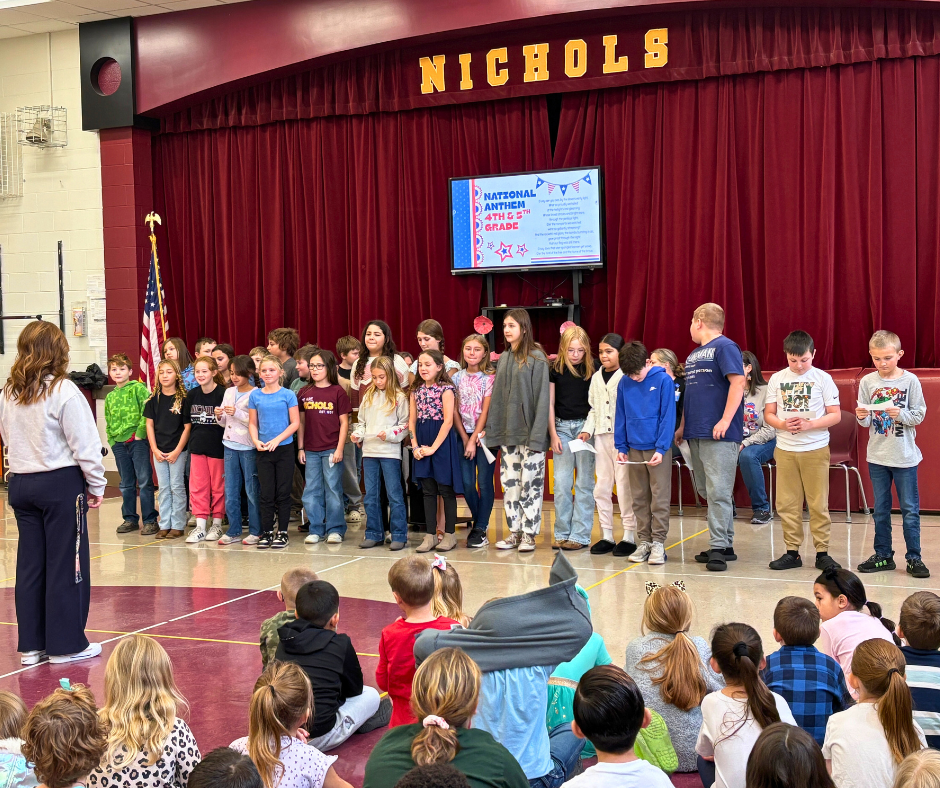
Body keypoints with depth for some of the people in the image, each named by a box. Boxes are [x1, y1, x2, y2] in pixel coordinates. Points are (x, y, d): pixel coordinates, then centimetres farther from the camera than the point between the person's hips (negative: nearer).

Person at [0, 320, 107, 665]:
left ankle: (30, 645, 17)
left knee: (30, 563, 11)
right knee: (66, 565, 2)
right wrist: (96, 485, -2)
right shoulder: (63, 391, -13)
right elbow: (85, 445, -12)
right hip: (61, 483, -6)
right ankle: (66, 644, 8)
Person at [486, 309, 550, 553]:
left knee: (531, 482, -1)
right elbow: (497, 397, 12)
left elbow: (542, 398, -10)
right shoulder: (504, 359, 12)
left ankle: (529, 533, 6)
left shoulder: (536, 358, -7)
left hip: (529, 432, -6)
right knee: (509, 483, 7)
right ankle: (515, 531, 15)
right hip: (508, 432, 6)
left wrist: (537, 435, -15)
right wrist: (493, 431, 6)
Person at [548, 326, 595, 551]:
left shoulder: (592, 369, 1)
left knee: (584, 483, 1)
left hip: (586, 426, -1)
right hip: (562, 427, 1)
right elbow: (550, 404, 6)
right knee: (561, 483, 2)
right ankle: (562, 533, 10)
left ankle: (580, 535, 5)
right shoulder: (556, 369, 4)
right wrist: (553, 435, 1)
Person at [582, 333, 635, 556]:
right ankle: (606, 535, 15)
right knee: (601, 487, 8)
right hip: (601, 436, 7)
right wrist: (587, 430, 9)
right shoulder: (596, 377, 15)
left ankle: (629, 536, 2)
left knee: (624, 486, -5)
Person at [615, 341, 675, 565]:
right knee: (639, 498, 8)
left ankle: (658, 542, 5)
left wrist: (661, 449, -13)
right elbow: (621, 417, 10)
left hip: (658, 449, -4)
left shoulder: (663, 380, -8)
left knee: (660, 498, -1)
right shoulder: (624, 383, 3)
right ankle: (644, 541, 15)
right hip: (634, 449, 4)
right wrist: (621, 447, 5)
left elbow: (668, 417, -9)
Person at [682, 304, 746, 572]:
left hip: (719, 434, -9)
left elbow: (738, 382, -17)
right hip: (695, 434, 9)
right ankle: (725, 544, 17)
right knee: (706, 491, 10)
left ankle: (719, 547, -8)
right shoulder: (694, 354, 21)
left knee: (718, 492, -10)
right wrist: (683, 426, 22)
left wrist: (725, 420, -22)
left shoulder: (724, 346, -7)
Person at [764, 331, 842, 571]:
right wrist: (782, 424, -13)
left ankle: (822, 552, 7)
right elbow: (768, 414, 8)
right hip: (785, 449, 2)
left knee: (818, 504, 0)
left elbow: (835, 415, -2)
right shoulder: (777, 379, 6)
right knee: (787, 504, 4)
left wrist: (809, 424, -17)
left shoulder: (822, 378, -1)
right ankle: (792, 552, 12)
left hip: (815, 449, -2)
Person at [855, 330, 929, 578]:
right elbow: (865, 422, 3)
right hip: (877, 456, 3)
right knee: (881, 509, 11)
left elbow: (919, 415, -5)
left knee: (910, 509, 3)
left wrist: (900, 414, -23)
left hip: (905, 456, -3)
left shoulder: (910, 380, -6)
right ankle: (883, 555, 20)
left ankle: (914, 558, 11)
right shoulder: (867, 382, 0)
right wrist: (862, 417, -19)